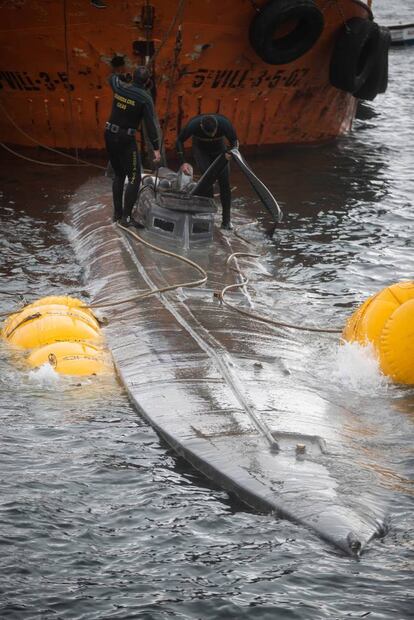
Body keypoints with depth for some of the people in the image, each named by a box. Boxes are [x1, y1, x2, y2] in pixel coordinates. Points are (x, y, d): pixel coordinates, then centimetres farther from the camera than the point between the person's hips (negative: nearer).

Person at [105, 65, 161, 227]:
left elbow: (112, 77, 26)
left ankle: (117, 213, 21)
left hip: (110, 136, 7)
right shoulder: (145, 98, -14)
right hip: (126, 140, -7)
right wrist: (156, 148, -14)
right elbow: (150, 124, -17)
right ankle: (126, 217, -12)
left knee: (119, 175, 19)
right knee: (134, 178, -3)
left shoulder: (120, 87, 0)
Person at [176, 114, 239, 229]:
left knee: (224, 183, -9)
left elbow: (234, 142, -19)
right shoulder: (193, 125, -36)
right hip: (201, 150, -1)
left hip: (219, 150, 1)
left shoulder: (224, 124, -35)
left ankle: (226, 220, -3)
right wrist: (183, 163, -27)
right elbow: (179, 141, -18)